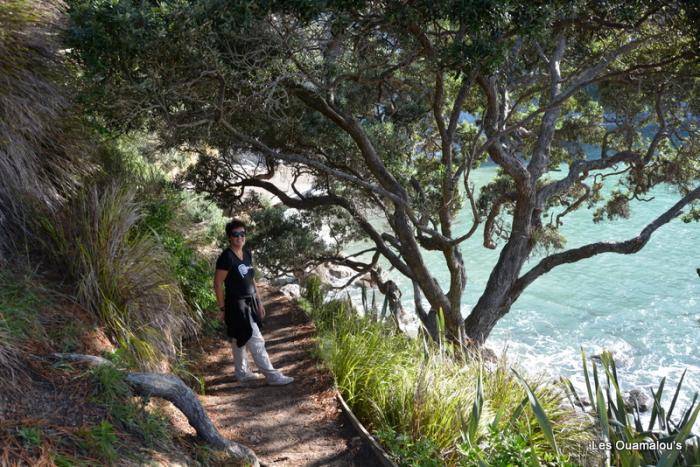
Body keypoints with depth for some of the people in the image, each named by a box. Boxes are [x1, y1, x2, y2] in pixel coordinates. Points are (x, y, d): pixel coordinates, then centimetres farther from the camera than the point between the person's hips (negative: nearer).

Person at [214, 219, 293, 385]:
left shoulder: (247, 253, 6)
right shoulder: (226, 257, -19)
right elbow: (218, 284, -15)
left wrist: (259, 302, 16)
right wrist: (223, 309, -13)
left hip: (250, 302, 8)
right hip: (237, 305, -8)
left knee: (241, 340, 20)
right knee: (256, 341, -4)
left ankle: (242, 373, 33)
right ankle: (272, 376, 2)